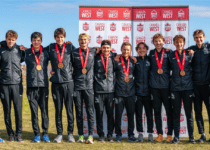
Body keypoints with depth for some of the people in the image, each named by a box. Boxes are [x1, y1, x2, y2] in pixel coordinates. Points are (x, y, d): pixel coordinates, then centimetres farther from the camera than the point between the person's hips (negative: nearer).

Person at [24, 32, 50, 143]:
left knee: (44, 110, -1)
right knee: (34, 111, 2)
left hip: (43, 85, 0)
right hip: (31, 85, 0)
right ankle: (36, 134, 10)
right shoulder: (27, 52, 8)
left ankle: (45, 134, 8)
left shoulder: (45, 52, 8)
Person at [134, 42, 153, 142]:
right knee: (138, 113, 4)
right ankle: (140, 133, 13)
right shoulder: (135, 60, 6)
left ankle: (150, 133, 12)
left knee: (149, 113, 4)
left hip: (148, 91, 0)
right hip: (137, 91, 0)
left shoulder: (150, 60, 6)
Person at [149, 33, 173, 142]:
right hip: (154, 85, 2)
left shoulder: (168, 53, 5)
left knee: (169, 110, 0)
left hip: (166, 84, -2)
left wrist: (164, 71, -3)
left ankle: (170, 134, 8)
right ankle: (159, 134, 12)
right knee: (157, 111, 5)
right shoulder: (151, 53, 10)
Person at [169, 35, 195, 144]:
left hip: (187, 87, 0)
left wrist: (186, 73, 2)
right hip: (175, 87, 0)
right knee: (176, 112, 3)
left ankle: (191, 136, 11)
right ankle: (176, 136, 9)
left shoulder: (189, 55, 5)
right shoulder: (171, 56, 5)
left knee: (189, 112, 3)